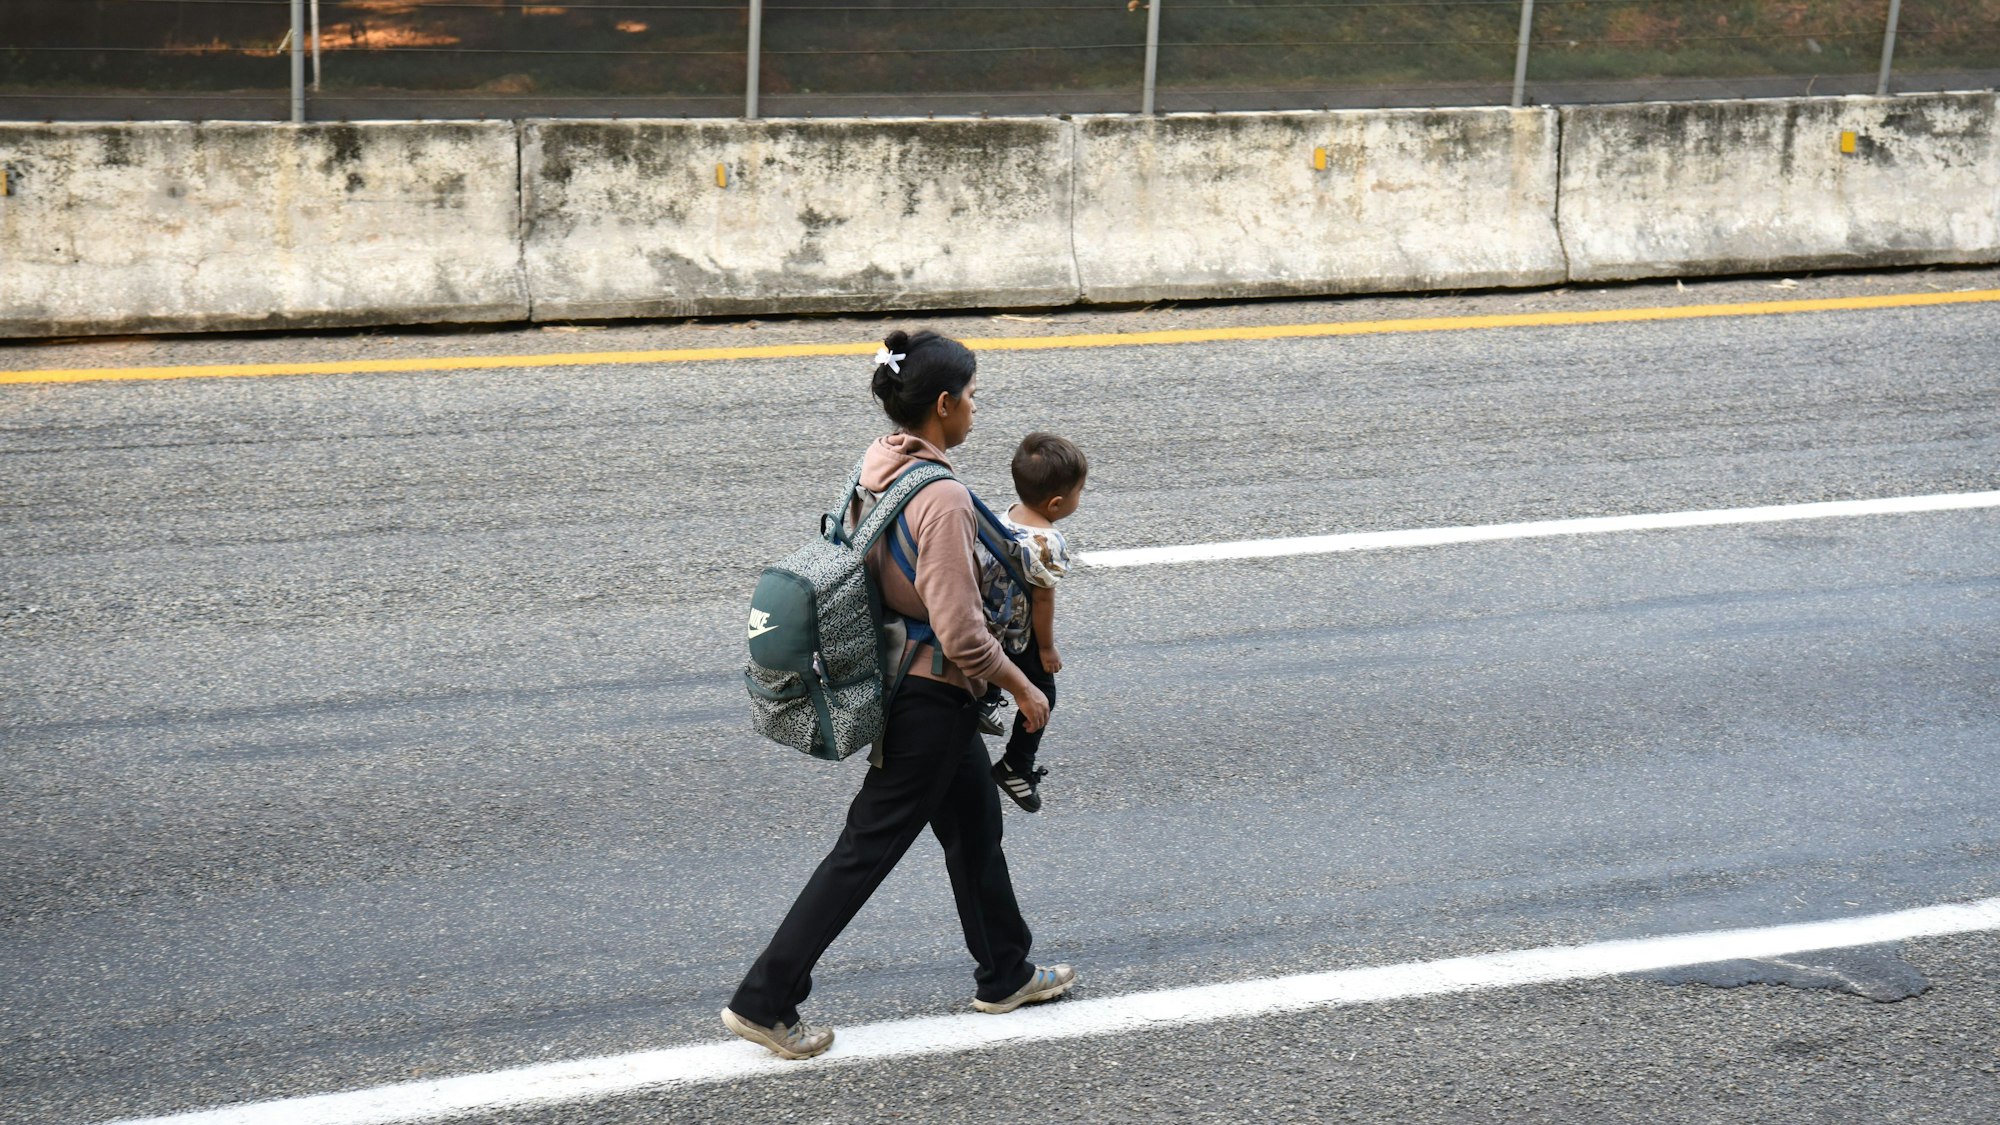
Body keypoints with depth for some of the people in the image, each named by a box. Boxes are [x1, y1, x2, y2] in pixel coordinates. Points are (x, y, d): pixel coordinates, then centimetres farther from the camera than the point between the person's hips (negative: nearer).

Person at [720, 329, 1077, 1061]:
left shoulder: (875, 467, -1)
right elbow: (961, 632, -26)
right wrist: (1024, 689, -12)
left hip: (896, 671, 9)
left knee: (975, 823, 23)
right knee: (867, 849, 0)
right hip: (934, 698, -9)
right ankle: (764, 1000, 7)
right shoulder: (941, 497, -27)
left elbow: (855, 561, 12)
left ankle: (1004, 975, 39)